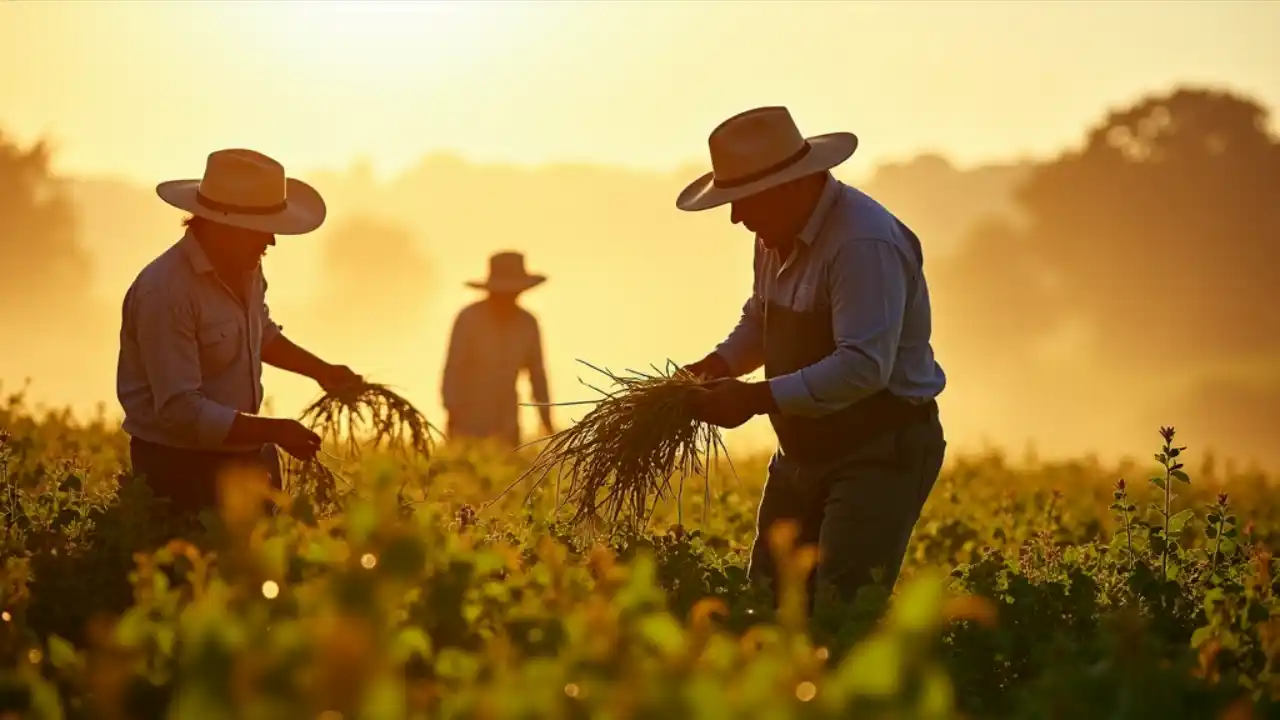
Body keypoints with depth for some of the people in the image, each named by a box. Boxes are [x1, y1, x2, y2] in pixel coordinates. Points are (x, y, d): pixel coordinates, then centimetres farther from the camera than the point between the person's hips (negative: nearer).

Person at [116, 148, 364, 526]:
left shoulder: (245, 268, 1)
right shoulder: (165, 292, -24)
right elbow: (182, 411, -25)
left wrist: (321, 371, 14)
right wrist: (274, 431, -25)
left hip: (245, 454, 7)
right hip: (182, 467, -7)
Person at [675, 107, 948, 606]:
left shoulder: (863, 244, -23)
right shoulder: (779, 233, 6)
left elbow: (863, 367, -30)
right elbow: (759, 320, 23)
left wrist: (757, 398, -28)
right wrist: (716, 366, 3)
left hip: (881, 453, -9)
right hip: (805, 451, 9)